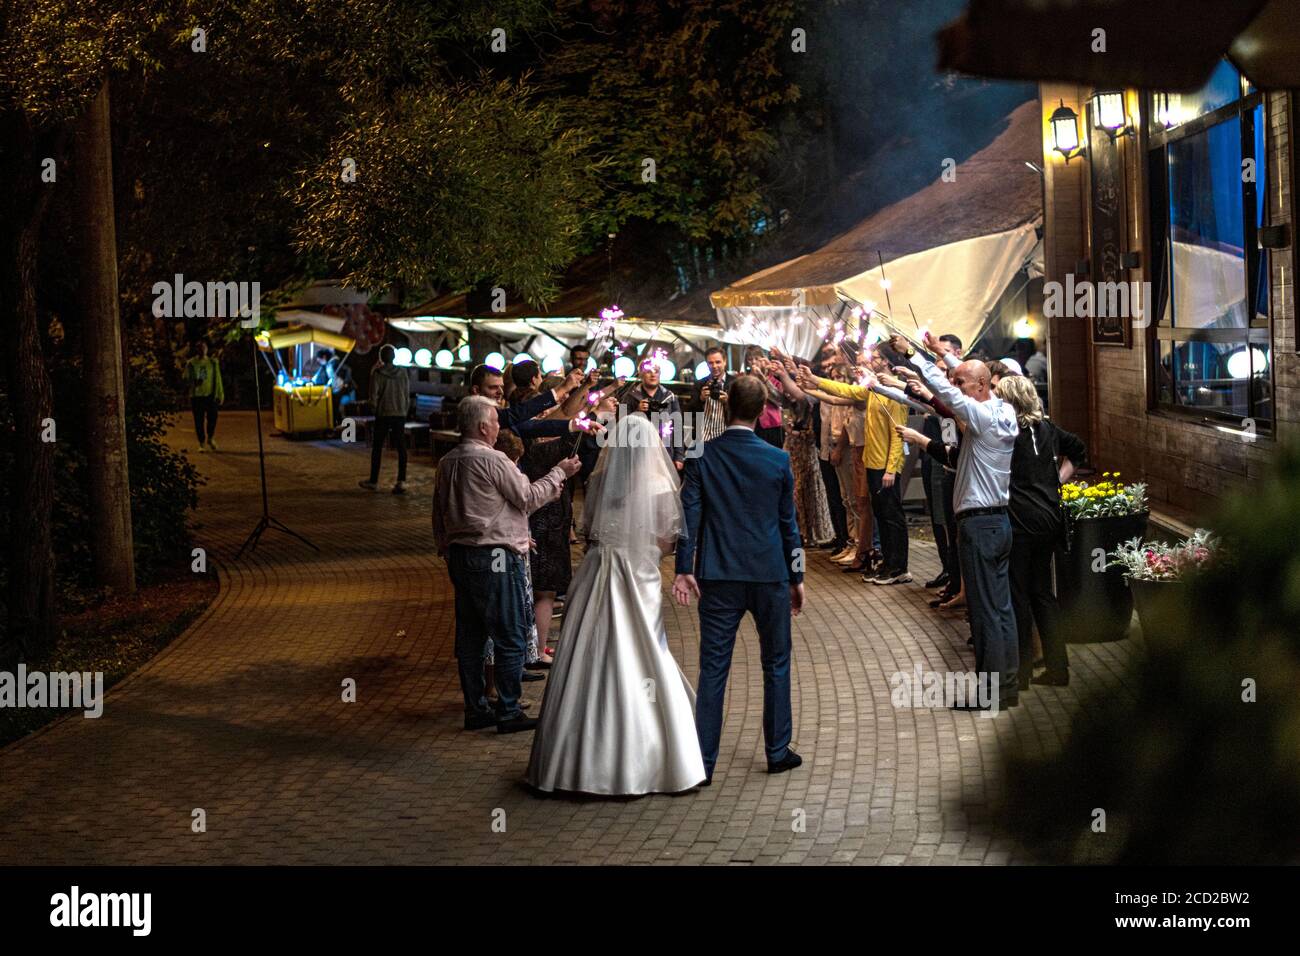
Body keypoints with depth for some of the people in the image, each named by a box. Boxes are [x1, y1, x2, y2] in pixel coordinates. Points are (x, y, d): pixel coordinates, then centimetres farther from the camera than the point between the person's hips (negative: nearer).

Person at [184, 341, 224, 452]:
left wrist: (220, 394, 6)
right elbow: (186, 379, 5)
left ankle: (210, 438, 21)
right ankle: (202, 444, 9)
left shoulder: (213, 362, 7)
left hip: (210, 394, 1)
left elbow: (218, 379, 9)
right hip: (196, 396, -1)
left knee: (212, 418, -5)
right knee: (199, 421, -1)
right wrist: (194, 382, -17)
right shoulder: (191, 364, 3)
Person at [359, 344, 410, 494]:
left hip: (383, 414, -2)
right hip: (400, 414, 2)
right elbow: (407, 394, 5)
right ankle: (401, 480, -7)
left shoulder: (378, 373, -8)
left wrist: (374, 409, 9)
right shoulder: (403, 373, 0)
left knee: (377, 447, 9)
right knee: (401, 448, 1)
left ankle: (373, 481, 15)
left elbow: (373, 395, -7)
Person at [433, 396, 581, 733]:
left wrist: (445, 549, 24)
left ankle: (475, 709, 16)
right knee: (510, 637, -1)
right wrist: (559, 473, 4)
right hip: (494, 558, -8)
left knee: (470, 635, 11)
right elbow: (528, 498, -8)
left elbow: (439, 514, 15)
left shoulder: (447, 462, 9)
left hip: (459, 555, 8)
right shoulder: (492, 460, -15)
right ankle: (508, 712, 1)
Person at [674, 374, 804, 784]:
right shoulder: (778, 460, -2)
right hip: (769, 574, 0)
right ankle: (778, 752, 20)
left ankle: (704, 762, 2)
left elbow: (689, 515, -8)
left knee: (713, 669, 2)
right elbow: (788, 523, 4)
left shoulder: (701, 456, -4)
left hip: (718, 577, 0)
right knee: (776, 665, 14)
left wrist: (683, 568, -6)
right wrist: (796, 577, 11)